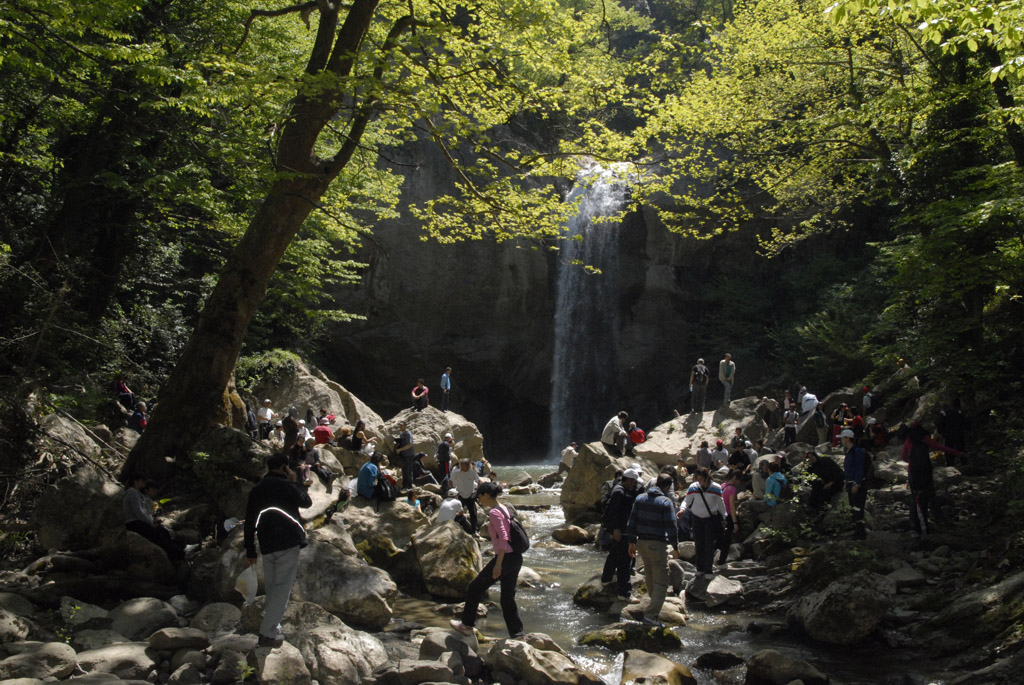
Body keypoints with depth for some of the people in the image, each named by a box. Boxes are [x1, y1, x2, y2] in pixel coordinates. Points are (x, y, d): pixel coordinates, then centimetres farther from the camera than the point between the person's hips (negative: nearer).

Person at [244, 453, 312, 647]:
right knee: (282, 587, -5)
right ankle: (268, 632, -11)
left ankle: (271, 626, 24)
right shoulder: (287, 485, -4)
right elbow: (307, 502, 8)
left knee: (271, 586, 18)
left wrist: (250, 550, 17)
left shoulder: (257, 489, 13)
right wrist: (296, 482, 15)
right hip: (288, 542, -6)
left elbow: (249, 522, 13)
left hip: (266, 545, 6)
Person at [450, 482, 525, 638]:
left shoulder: (494, 513, -14)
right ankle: (517, 634, 12)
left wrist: (498, 564, -22)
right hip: (516, 558, 9)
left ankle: (467, 625, 21)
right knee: (508, 597, 14)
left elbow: (503, 538, -23)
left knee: (475, 588, 9)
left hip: (505, 558, -9)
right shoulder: (504, 509, 14)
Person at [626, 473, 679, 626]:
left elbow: (632, 521, 7)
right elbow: (671, 527, -12)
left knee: (650, 577, 24)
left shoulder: (640, 498, 6)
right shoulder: (666, 503, -12)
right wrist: (675, 547, 0)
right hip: (657, 544, -6)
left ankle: (656, 603, 42)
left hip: (641, 542, 7)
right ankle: (650, 615, -10)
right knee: (661, 582, -1)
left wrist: (632, 542, 14)